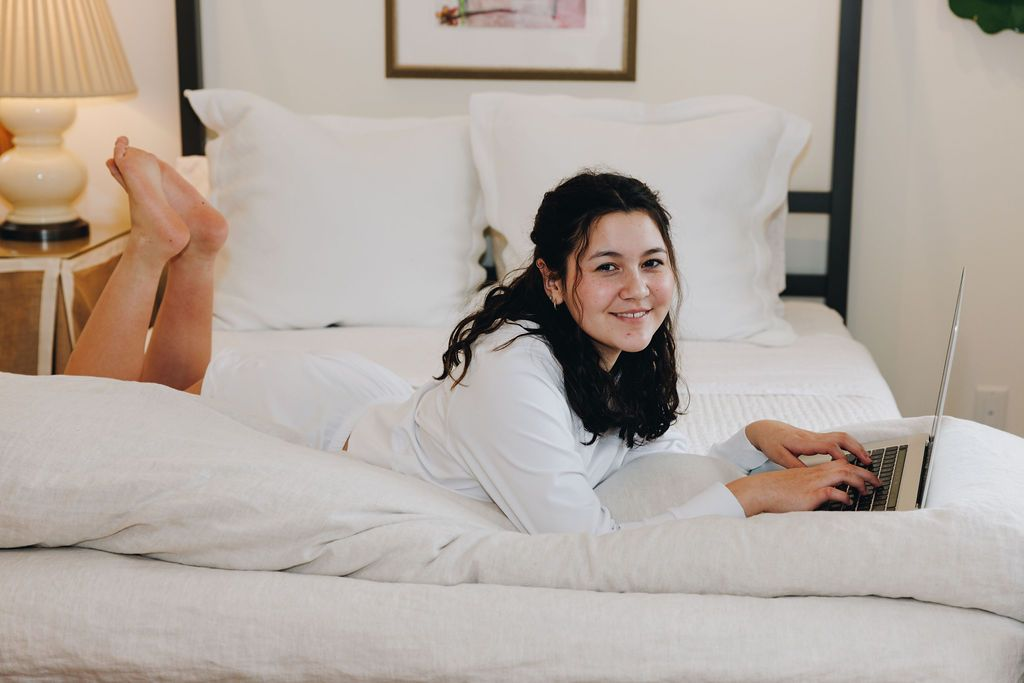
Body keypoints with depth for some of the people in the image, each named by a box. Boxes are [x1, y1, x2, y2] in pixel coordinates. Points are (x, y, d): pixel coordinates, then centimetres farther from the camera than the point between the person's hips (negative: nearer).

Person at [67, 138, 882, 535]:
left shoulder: (632, 366, -16)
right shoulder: (512, 368, -41)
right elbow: (584, 546, -43)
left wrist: (755, 438, -22)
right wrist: (750, 494, -40)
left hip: (377, 403, 7)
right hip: (318, 418, -7)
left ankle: (197, 243, 29)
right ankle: (163, 241, 12)